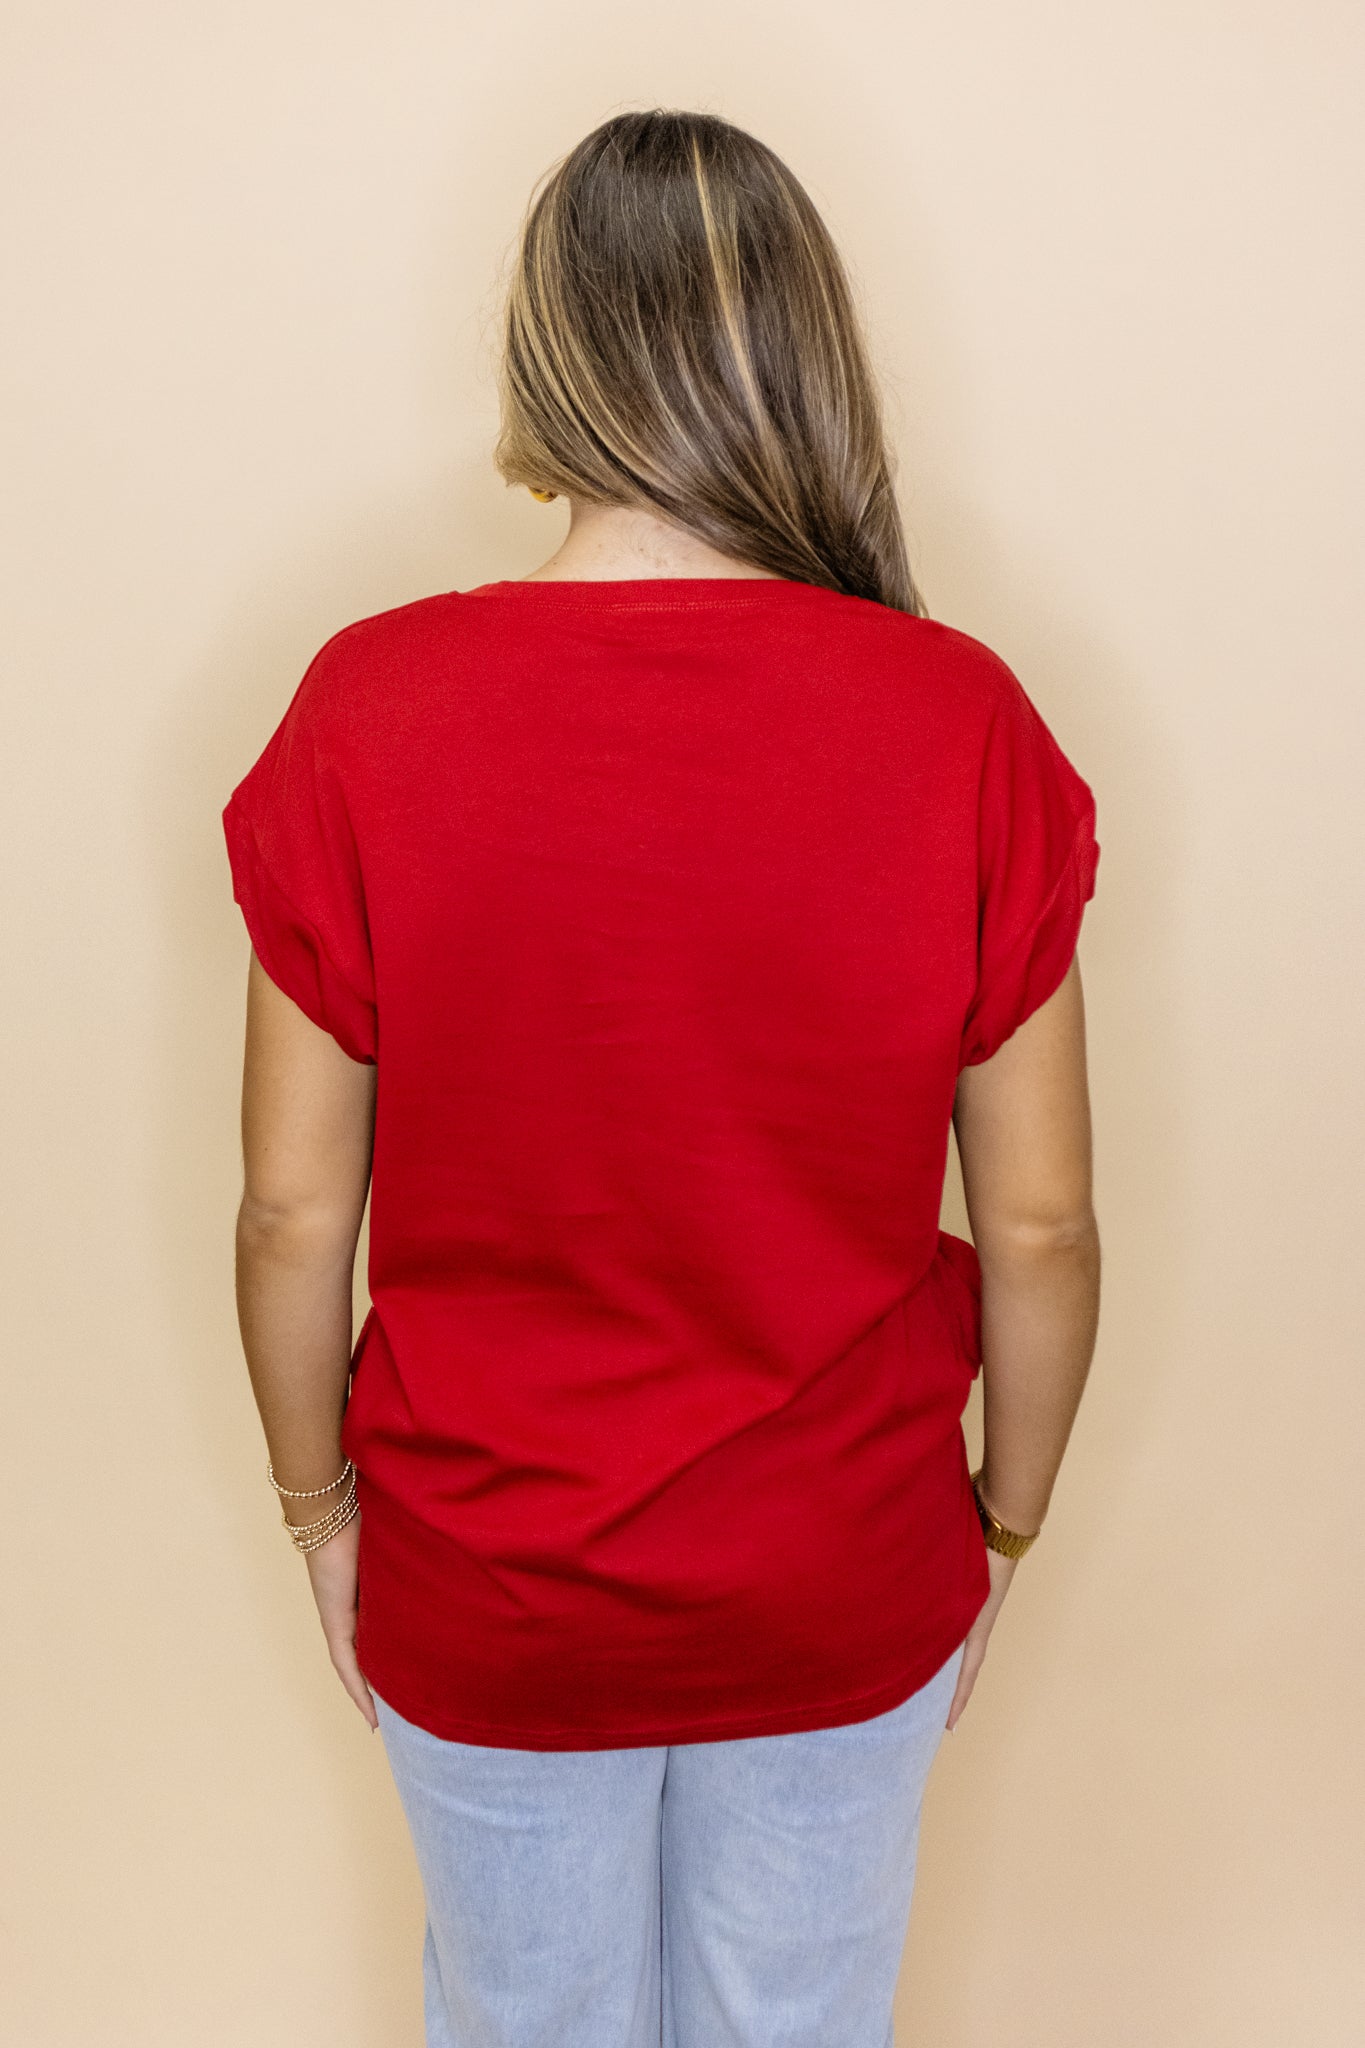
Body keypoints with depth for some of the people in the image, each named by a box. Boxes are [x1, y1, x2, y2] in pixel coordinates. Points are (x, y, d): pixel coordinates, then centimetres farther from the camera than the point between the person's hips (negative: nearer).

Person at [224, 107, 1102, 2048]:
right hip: (844, 1592, 1)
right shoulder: (964, 726, -18)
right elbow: (1042, 1227, -11)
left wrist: (321, 1499, 6)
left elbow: (296, 1210, -12)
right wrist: (1006, 1519, 6)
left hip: (481, 1592, 0)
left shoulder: (366, 712, -19)